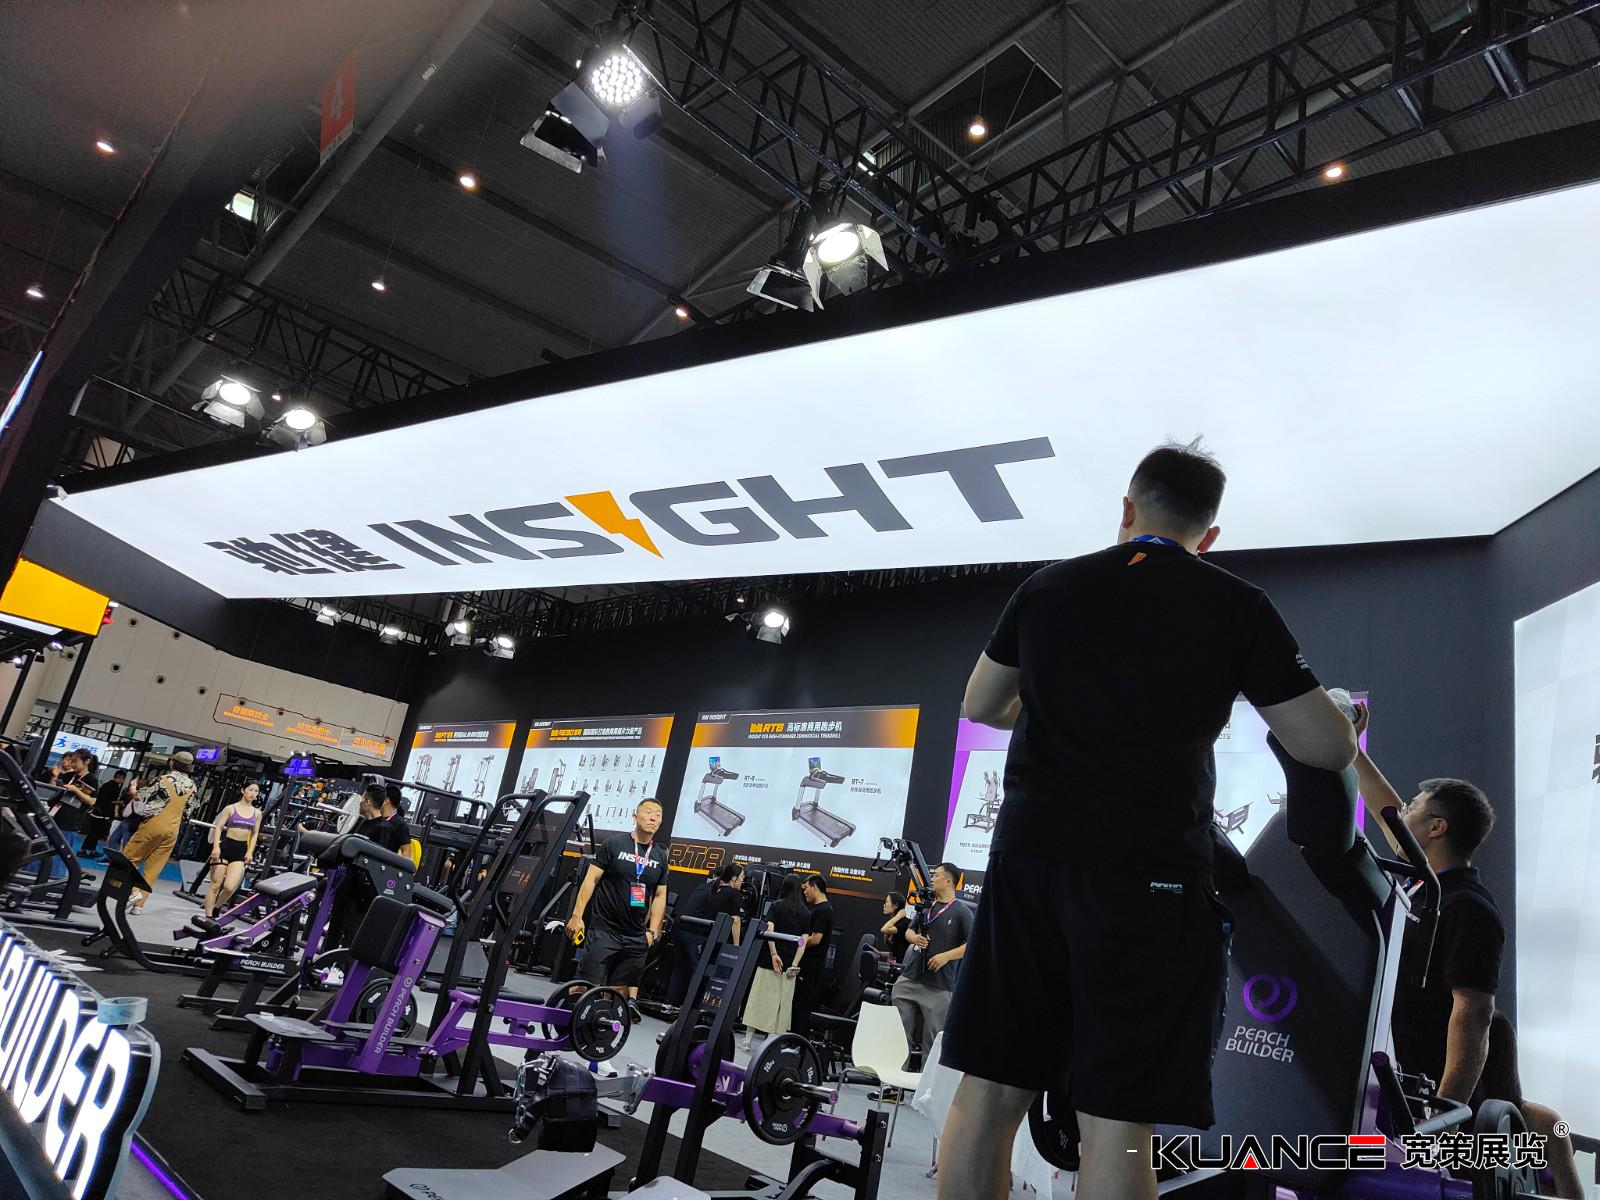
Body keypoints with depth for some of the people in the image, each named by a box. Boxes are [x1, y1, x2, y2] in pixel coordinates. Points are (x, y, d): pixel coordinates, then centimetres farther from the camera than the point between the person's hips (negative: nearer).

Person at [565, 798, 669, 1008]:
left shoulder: (660, 856, 9)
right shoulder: (614, 844, -2)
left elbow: (660, 896, 13)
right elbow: (591, 879, -3)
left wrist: (653, 931, 6)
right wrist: (577, 915, -9)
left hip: (636, 937, 4)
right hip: (604, 930, -4)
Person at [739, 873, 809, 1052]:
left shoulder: (777, 905, 2)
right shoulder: (806, 913, 7)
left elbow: (769, 929, -12)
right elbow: (804, 941, 0)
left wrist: (773, 954, -15)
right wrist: (795, 964, -4)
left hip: (770, 961, -2)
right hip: (790, 964, 2)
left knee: (759, 999, 4)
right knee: (783, 1004, 8)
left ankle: (748, 1040, 6)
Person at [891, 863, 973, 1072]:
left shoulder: (961, 911, -6)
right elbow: (909, 930, 23)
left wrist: (946, 956, -18)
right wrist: (913, 937, -1)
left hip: (938, 986, -5)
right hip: (909, 979, 6)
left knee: (933, 1039, 1)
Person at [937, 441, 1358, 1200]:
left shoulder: (1046, 587, 10)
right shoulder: (1237, 607, 1)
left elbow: (980, 707, 21)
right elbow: (1329, 751, 5)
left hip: (1028, 856, 3)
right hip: (1150, 873, -3)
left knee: (987, 1089, 10)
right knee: (1115, 1120, 2)